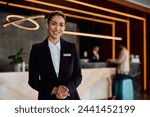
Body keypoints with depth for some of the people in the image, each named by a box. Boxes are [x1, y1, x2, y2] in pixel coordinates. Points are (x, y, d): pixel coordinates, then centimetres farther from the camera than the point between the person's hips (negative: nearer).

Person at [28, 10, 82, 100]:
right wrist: (53, 90, -14)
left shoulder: (71, 47, 2)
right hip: (47, 98, -1)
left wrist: (67, 88, -15)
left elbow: (78, 76, 3)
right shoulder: (37, 49, -1)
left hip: (70, 97, 1)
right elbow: (33, 80, -1)